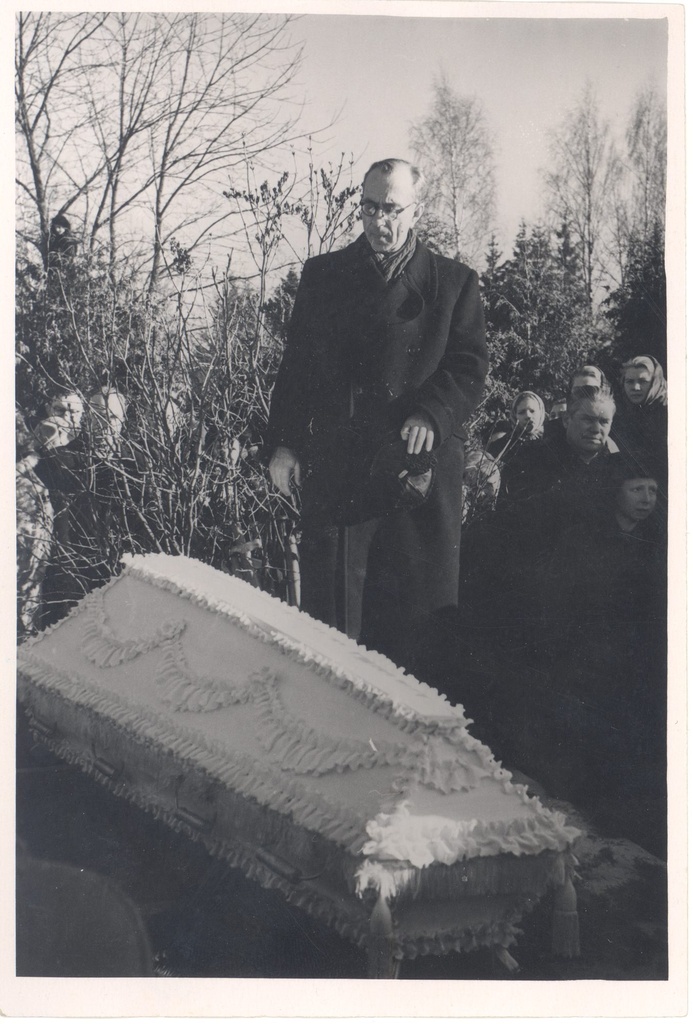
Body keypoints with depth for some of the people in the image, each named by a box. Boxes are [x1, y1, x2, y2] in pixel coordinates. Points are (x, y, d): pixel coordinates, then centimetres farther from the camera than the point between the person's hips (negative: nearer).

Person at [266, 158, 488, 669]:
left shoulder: (454, 282, 9)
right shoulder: (323, 275, 13)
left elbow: (471, 367, 4)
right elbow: (297, 364, 12)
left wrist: (432, 415, -14)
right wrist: (284, 442, 4)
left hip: (418, 468, -1)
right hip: (335, 464, 1)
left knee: (420, 598, 2)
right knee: (331, 597, 1)